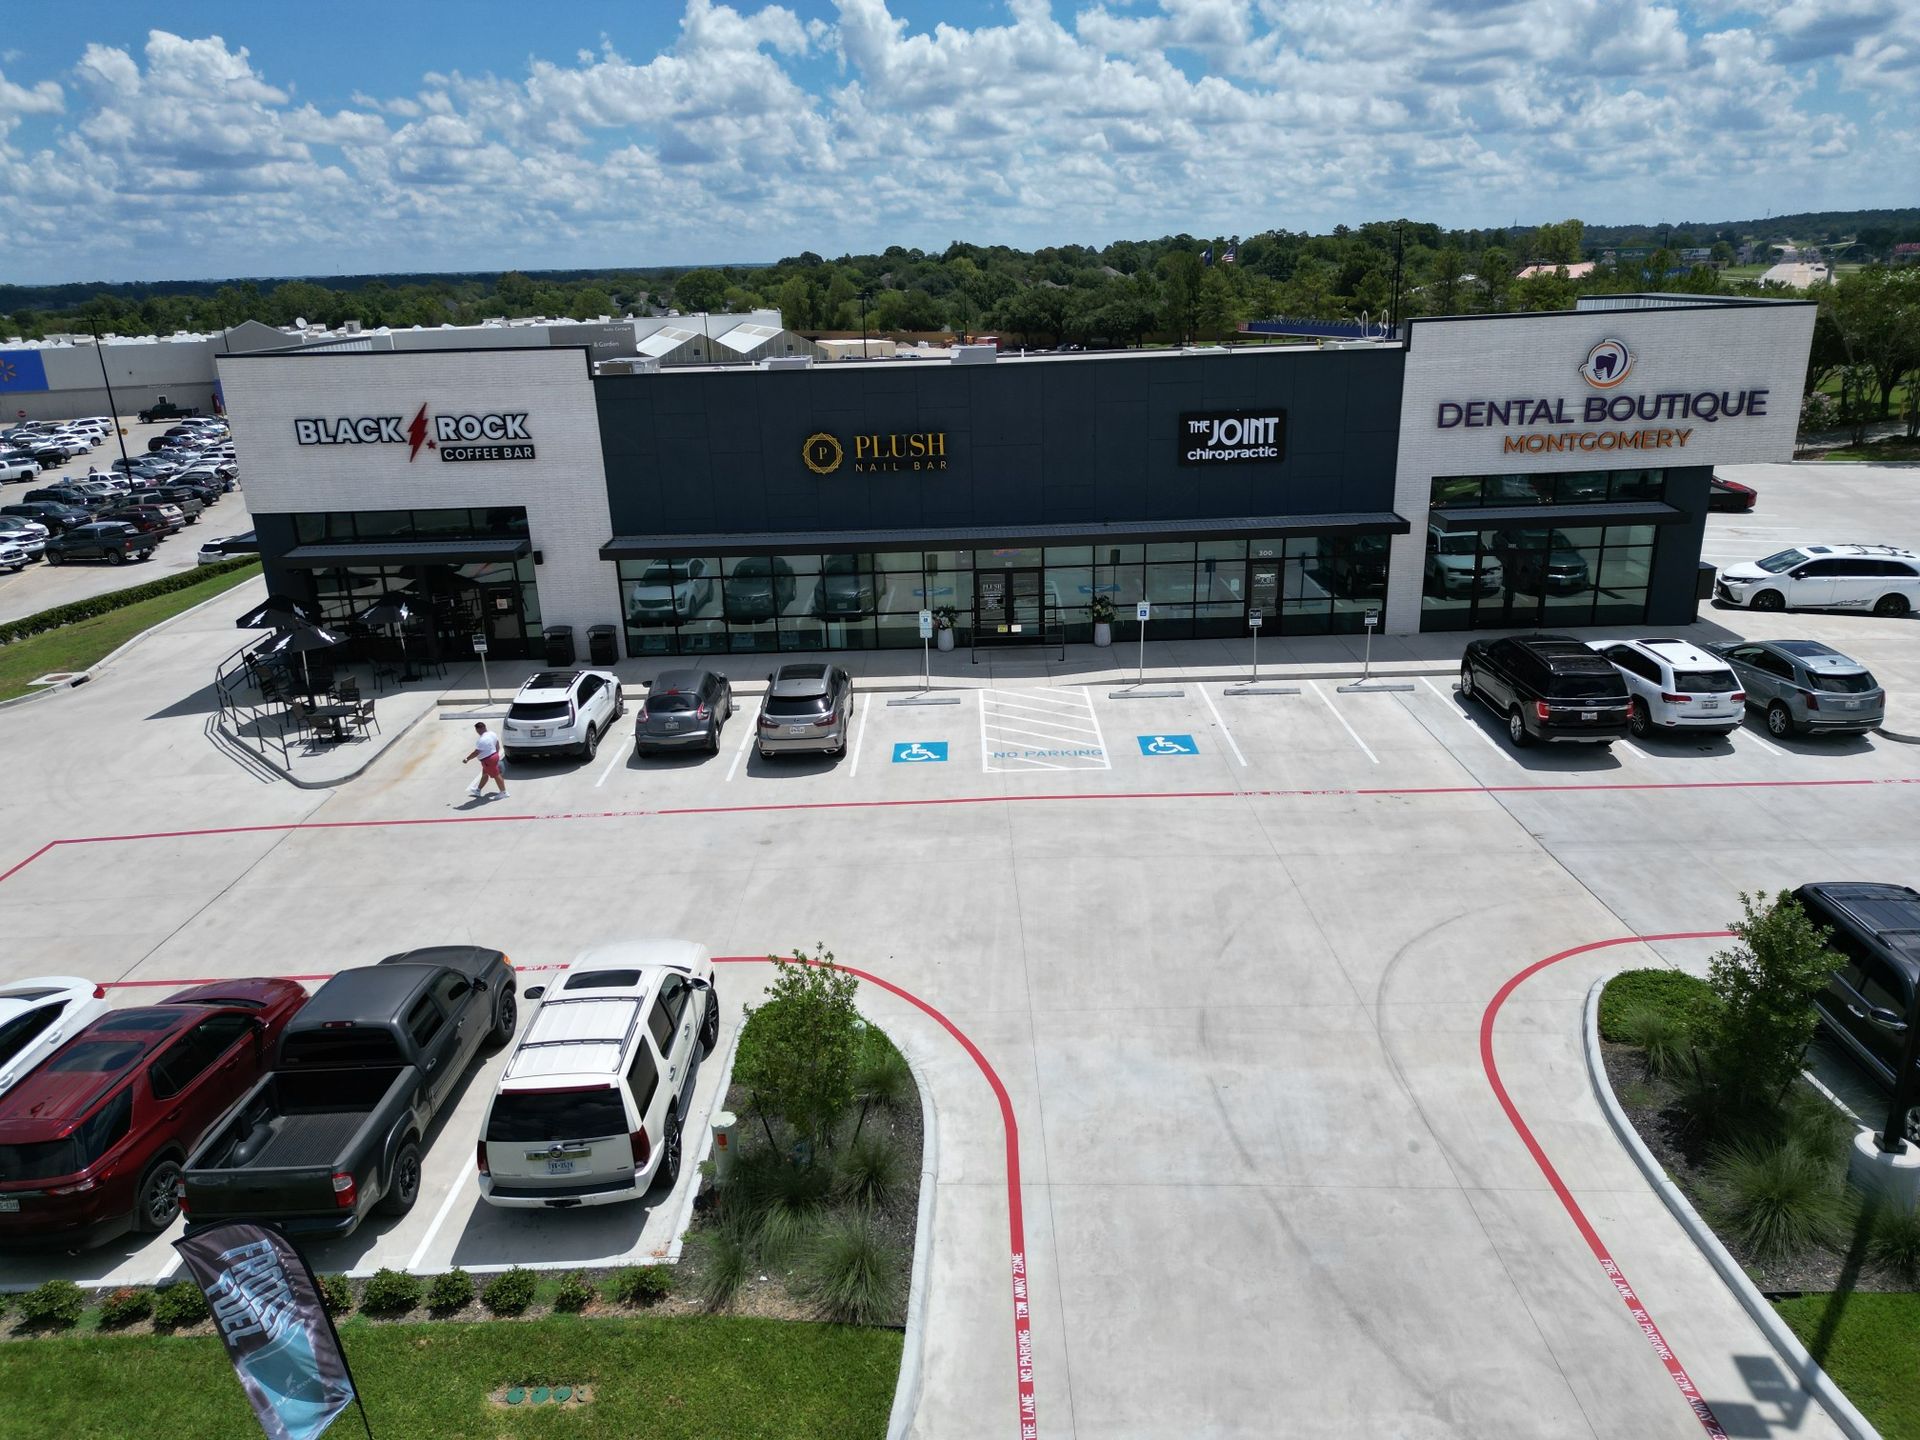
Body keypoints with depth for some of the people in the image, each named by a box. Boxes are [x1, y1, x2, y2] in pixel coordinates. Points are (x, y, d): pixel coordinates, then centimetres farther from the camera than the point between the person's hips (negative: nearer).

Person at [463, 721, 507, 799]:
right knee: (484, 775, 20)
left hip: (488, 760, -10)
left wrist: (467, 759, -17)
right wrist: (497, 754, 23)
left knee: (496, 775, 1)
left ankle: (503, 793, 11)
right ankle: (477, 791, 34)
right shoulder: (492, 734, 1)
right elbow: (497, 745, 11)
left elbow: (476, 752, -26)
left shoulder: (482, 740, -28)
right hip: (494, 756, 10)